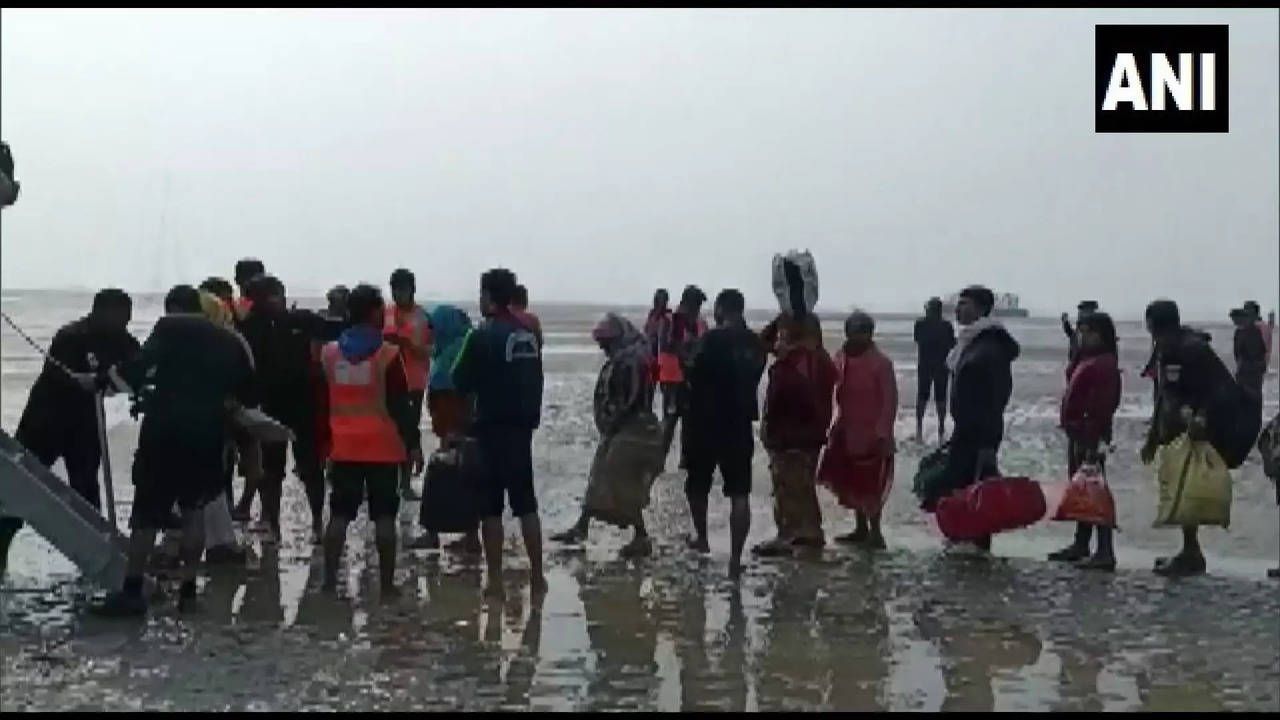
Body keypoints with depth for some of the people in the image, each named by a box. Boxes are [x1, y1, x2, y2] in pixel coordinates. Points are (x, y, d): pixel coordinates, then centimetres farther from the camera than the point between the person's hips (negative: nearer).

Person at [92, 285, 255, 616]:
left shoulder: (170, 327, 1)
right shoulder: (227, 340, 15)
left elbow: (142, 364, -14)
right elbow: (246, 387, 16)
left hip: (166, 425, -4)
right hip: (209, 430, 4)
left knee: (148, 510, 2)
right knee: (193, 509, 13)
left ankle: (132, 591, 3)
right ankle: (188, 590, 11)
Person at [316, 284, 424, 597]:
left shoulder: (329, 353, 5)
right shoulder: (389, 354, -10)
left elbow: (322, 404, 10)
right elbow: (401, 405, -10)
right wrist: (414, 444, -5)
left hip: (343, 448, 4)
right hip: (383, 448, -4)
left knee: (339, 514, 9)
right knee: (384, 516, 1)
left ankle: (330, 580, 8)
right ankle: (387, 583, 3)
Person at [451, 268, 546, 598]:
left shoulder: (483, 335, -12)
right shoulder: (529, 334, 6)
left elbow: (462, 381, -10)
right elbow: (536, 381, 11)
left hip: (492, 429, -5)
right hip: (523, 427, 6)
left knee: (490, 506, 2)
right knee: (526, 503, 12)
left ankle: (495, 580, 3)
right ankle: (537, 576, 14)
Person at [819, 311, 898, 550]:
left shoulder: (881, 363, -13)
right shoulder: (841, 358, 5)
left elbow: (890, 400, -14)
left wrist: (882, 433, -18)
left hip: (871, 435, -7)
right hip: (846, 432, 7)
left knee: (870, 485, -5)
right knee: (850, 482, 14)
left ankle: (875, 532, 3)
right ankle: (861, 528, 26)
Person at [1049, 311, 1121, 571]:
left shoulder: (1105, 364, -15)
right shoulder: (1085, 360, 17)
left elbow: (1102, 406, -22)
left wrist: (1093, 439, -26)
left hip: (1091, 436, -11)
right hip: (1078, 433, 11)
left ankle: (1105, 552, -9)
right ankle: (1080, 545, 26)